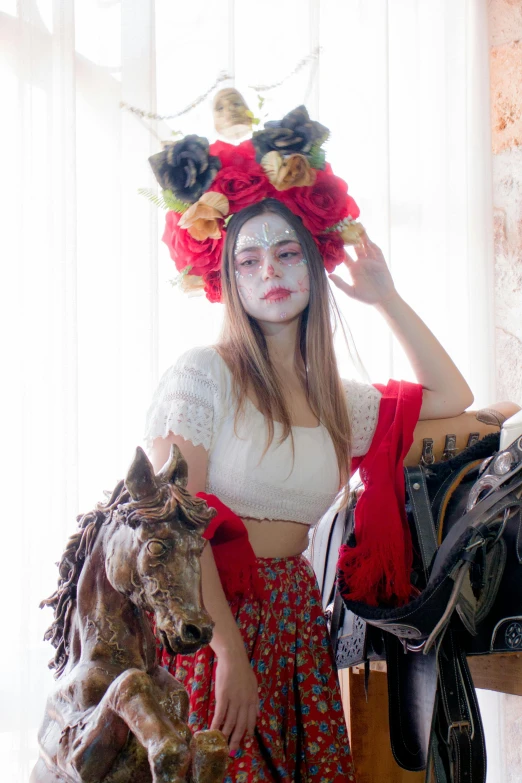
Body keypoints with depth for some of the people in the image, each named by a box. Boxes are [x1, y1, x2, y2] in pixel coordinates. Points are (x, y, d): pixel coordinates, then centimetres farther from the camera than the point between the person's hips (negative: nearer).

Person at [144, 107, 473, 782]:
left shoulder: (336, 398, 12)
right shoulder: (202, 375, -6)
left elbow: (451, 397, 23)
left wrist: (385, 298, 19)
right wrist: (230, 651, -17)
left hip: (296, 620, 5)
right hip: (212, 618, -5)